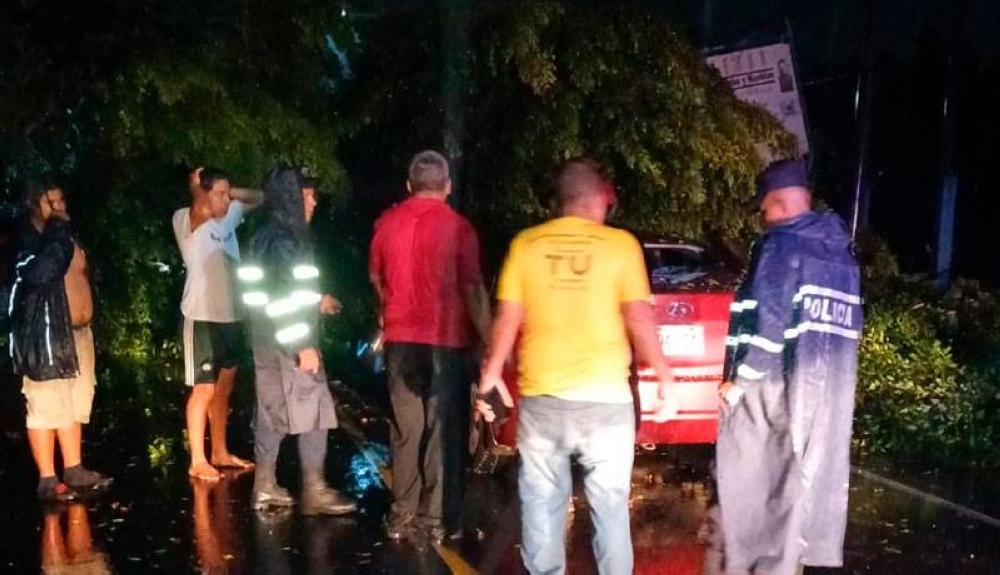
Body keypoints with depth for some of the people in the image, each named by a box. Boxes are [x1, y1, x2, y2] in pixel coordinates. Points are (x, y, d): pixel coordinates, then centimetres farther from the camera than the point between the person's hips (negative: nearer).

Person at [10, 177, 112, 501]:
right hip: (43, 332, -9)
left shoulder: (68, 236, 14)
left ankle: (74, 470, 23)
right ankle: (47, 479, 0)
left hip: (77, 330, 9)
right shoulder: (25, 240, -11)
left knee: (75, 402, 14)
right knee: (45, 405, -6)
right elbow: (38, 273, -29)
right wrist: (57, 235, -22)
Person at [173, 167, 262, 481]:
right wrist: (195, 183, -13)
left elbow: (257, 198, 21)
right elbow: (202, 208, -31)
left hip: (231, 315, 8)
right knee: (204, 389, -5)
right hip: (203, 317, -7)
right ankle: (197, 461, 2)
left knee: (223, 388, 14)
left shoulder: (229, 216, 11)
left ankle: (220, 453, 24)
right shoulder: (186, 220, -10)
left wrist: (232, 191, 4)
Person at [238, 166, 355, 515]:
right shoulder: (282, 239, -17)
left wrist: (316, 301, 27)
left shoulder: (268, 236, 13)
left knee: (272, 411, 13)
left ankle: (265, 487, 20)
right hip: (288, 342, -10)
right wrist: (302, 345, -23)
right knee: (313, 409, -2)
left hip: (271, 340, 10)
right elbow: (280, 299, -23)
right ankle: (314, 491, 3)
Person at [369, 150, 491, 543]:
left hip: (401, 338, 4)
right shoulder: (457, 226, -10)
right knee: (445, 429, 5)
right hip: (447, 339, -4)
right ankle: (440, 519, 7)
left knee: (405, 428, 12)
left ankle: (402, 516, 17)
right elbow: (472, 289, -12)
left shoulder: (387, 222, 4)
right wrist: (488, 341, -5)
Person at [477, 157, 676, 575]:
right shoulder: (620, 244, -4)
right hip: (605, 398, -1)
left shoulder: (526, 243, 1)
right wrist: (664, 379, 2)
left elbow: (507, 318, 1)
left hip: (540, 397, 2)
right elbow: (639, 319, -7)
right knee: (609, 505, 10)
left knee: (542, 504, 11)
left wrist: (491, 375, 11)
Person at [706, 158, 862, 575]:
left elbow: (767, 321, -19)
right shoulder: (842, 250, 15)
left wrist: (738, 381, -14)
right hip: (830, 387, 8)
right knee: (801, 479, 13)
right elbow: (848, 323, 17)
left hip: (777, 384, -8)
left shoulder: (782, 243, -11)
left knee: (748, 480, 1)